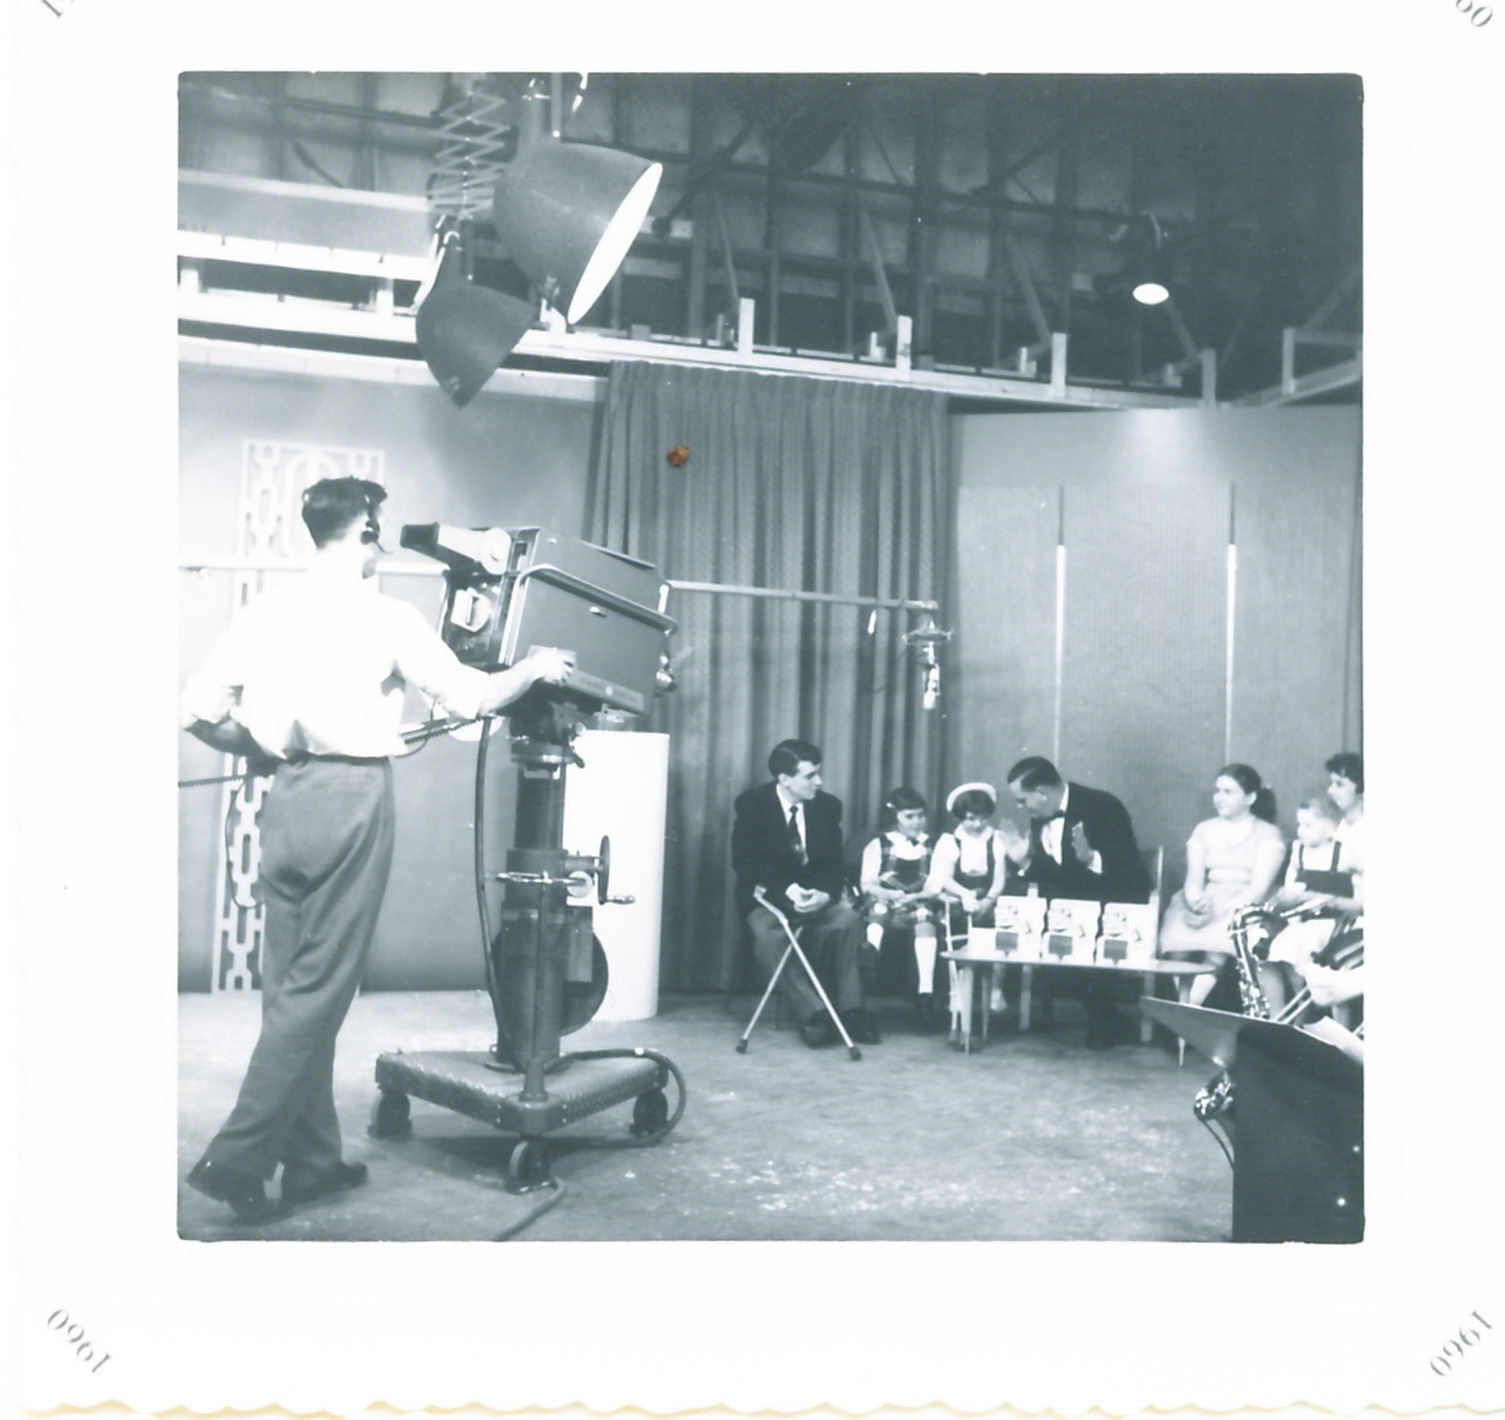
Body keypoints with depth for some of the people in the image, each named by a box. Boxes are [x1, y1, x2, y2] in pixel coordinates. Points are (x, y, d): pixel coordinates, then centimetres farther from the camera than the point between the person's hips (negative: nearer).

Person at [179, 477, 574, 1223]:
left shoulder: (267, 609, 7)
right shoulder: (385, 616, -5)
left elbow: (199, 709, 4)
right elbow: (469, 697, -4)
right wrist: (535, 668, 13)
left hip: (285, 799, 6)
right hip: (350, 798, -6)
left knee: (290, 984, 12)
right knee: (318, 988, 1)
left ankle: (310, 1158, 22)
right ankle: (238, 1159, 0)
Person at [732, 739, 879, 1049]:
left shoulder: (827, 806, 3)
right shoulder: (751, 803, -7)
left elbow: (835, 863, 2)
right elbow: (743, 861, -13)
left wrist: (826, 894, -22)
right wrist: (786, 890, -27)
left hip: (816, 896, 3)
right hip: (767, 895, -3)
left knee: (850, 918, -26)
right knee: (768, 936, -34)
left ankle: (850, 1010, -19)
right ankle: (813, 1013, -32)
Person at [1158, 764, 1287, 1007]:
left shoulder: (1267, 834, 9)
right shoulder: (1204, 830, 20)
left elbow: (1260, 887, -5)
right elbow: (1194, 880, 8)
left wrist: (1223, 911, -20)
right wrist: (1198, 905, -16)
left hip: (1245, 909, -3)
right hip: (1205, 903, 3)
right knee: (1176, 931, -29)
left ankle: (1195, 1003, -34)